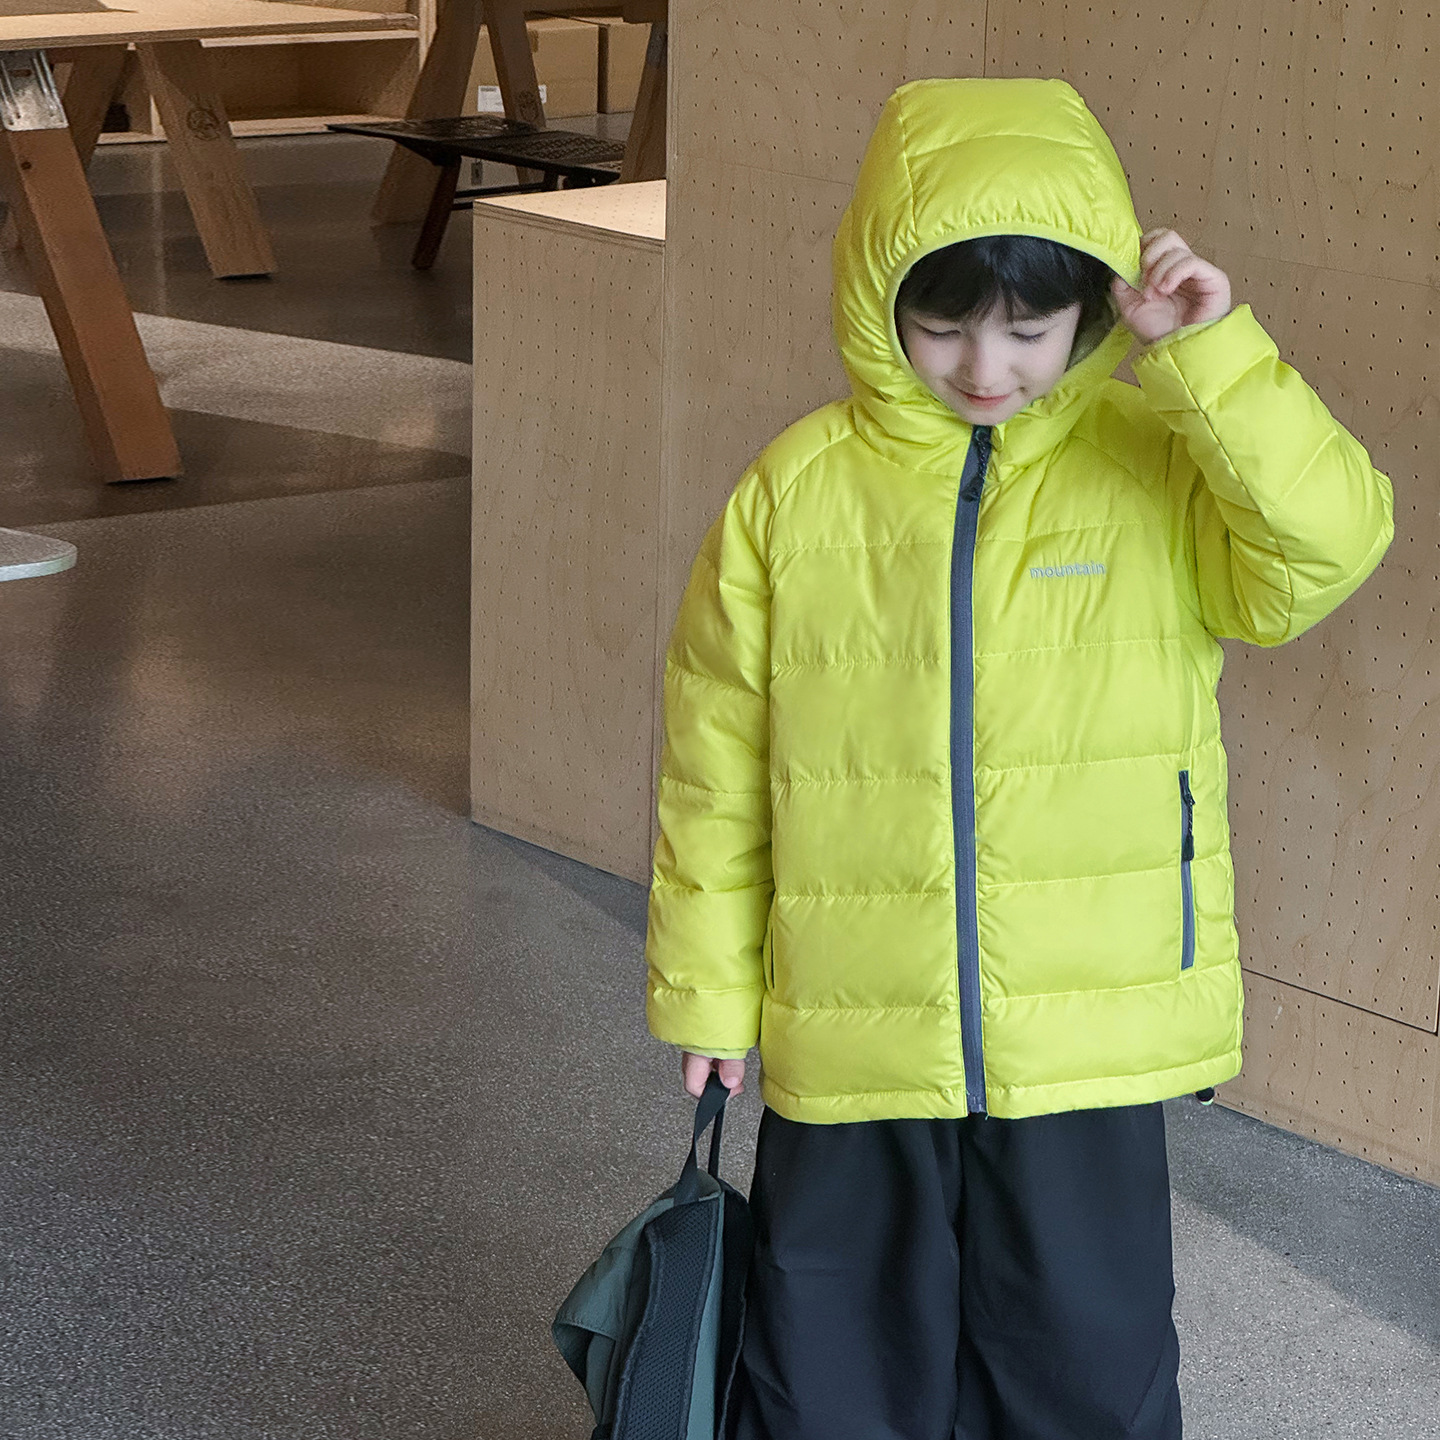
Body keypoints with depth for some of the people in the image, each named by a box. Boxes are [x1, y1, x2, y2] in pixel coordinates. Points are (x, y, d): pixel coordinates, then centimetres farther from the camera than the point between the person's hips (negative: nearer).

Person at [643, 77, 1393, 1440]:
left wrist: (1208, 356, -25)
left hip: (1087, 1049, 0)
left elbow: (1330, 538, -20)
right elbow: (716, 767, 4)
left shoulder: (1164, 471, -3)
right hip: (848, 1044, 1)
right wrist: (707, 989, 7)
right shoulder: (795, 494, -3)